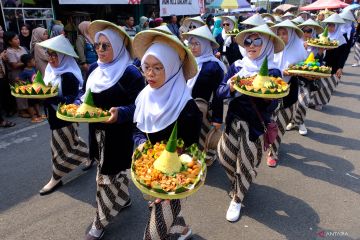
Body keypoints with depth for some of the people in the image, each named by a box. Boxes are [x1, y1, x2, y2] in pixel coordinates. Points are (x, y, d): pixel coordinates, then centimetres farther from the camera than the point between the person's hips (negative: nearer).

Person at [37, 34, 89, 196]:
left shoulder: (68, 75, -23)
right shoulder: (51, 69, 4)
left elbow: (71, 99, -26)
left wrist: (51, 97, -36)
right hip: (54, 114, 9)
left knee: (59, 146, 2)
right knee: (70, 141, 21)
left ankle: (56, 179, 18)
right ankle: (89, 156, 40)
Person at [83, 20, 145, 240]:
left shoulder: (130, 72, -17)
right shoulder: (94, 69, 5)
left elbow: (139, 105, -19)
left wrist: (120, 113, -36)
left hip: (118, 133, -7)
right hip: (97, 130, 7)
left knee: (108, 175, 3)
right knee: (116, 169, 23)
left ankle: (101, 222, 20)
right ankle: (123, 199, 46)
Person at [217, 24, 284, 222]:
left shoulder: (273, 72, -9)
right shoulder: (236, 66, -1)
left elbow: (272, 106, -9)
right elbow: (220, 92, -4)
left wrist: (268, 97, -30)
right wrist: (231, 87, -24)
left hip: (257, 124, -3)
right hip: (234, 119, 3)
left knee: (247, 162, 6)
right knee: (225, 156, 7)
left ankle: (237, 199, 29)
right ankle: (237, 182, 41)